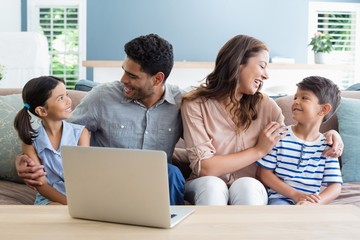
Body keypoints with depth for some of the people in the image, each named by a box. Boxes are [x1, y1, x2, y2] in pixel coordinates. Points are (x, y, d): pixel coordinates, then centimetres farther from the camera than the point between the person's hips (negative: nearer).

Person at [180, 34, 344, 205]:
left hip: (250, 187, 2)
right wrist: (259, 150, -14)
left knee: (246, 186, -33)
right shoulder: (195, 104, -9)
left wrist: (328, 134, -6)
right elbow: (204, 167, -17)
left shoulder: (264, 105, 1)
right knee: (211, 185, -36)